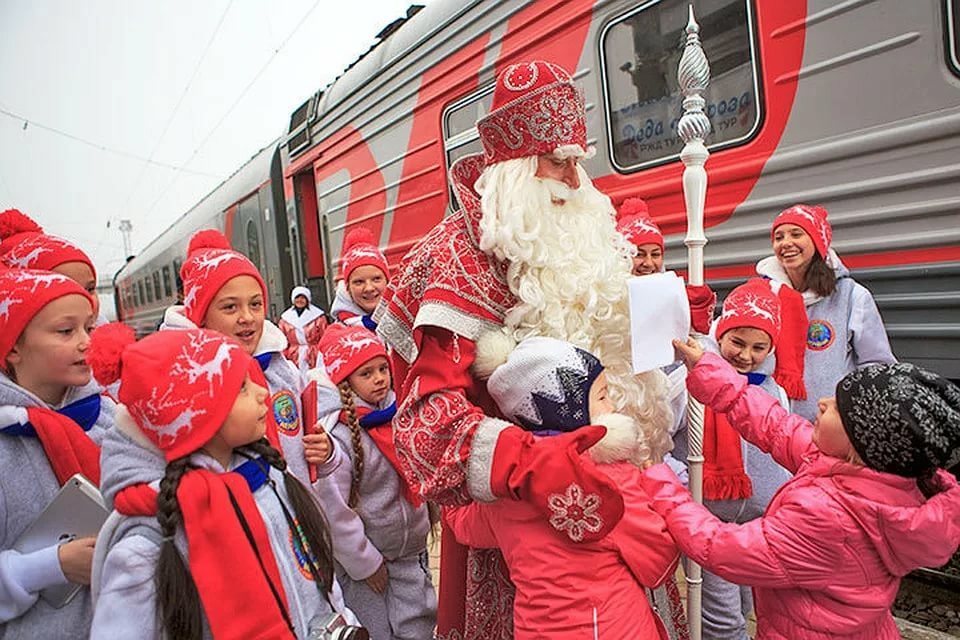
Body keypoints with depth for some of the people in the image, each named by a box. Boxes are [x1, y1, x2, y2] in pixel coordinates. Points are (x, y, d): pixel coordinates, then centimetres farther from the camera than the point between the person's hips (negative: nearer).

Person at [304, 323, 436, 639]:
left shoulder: (395, 412, -3)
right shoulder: (336, 434, -23)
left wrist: (421, 522, 7)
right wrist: (366, 561, -13)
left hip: (411, 551, 5)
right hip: (364, 559, -5)